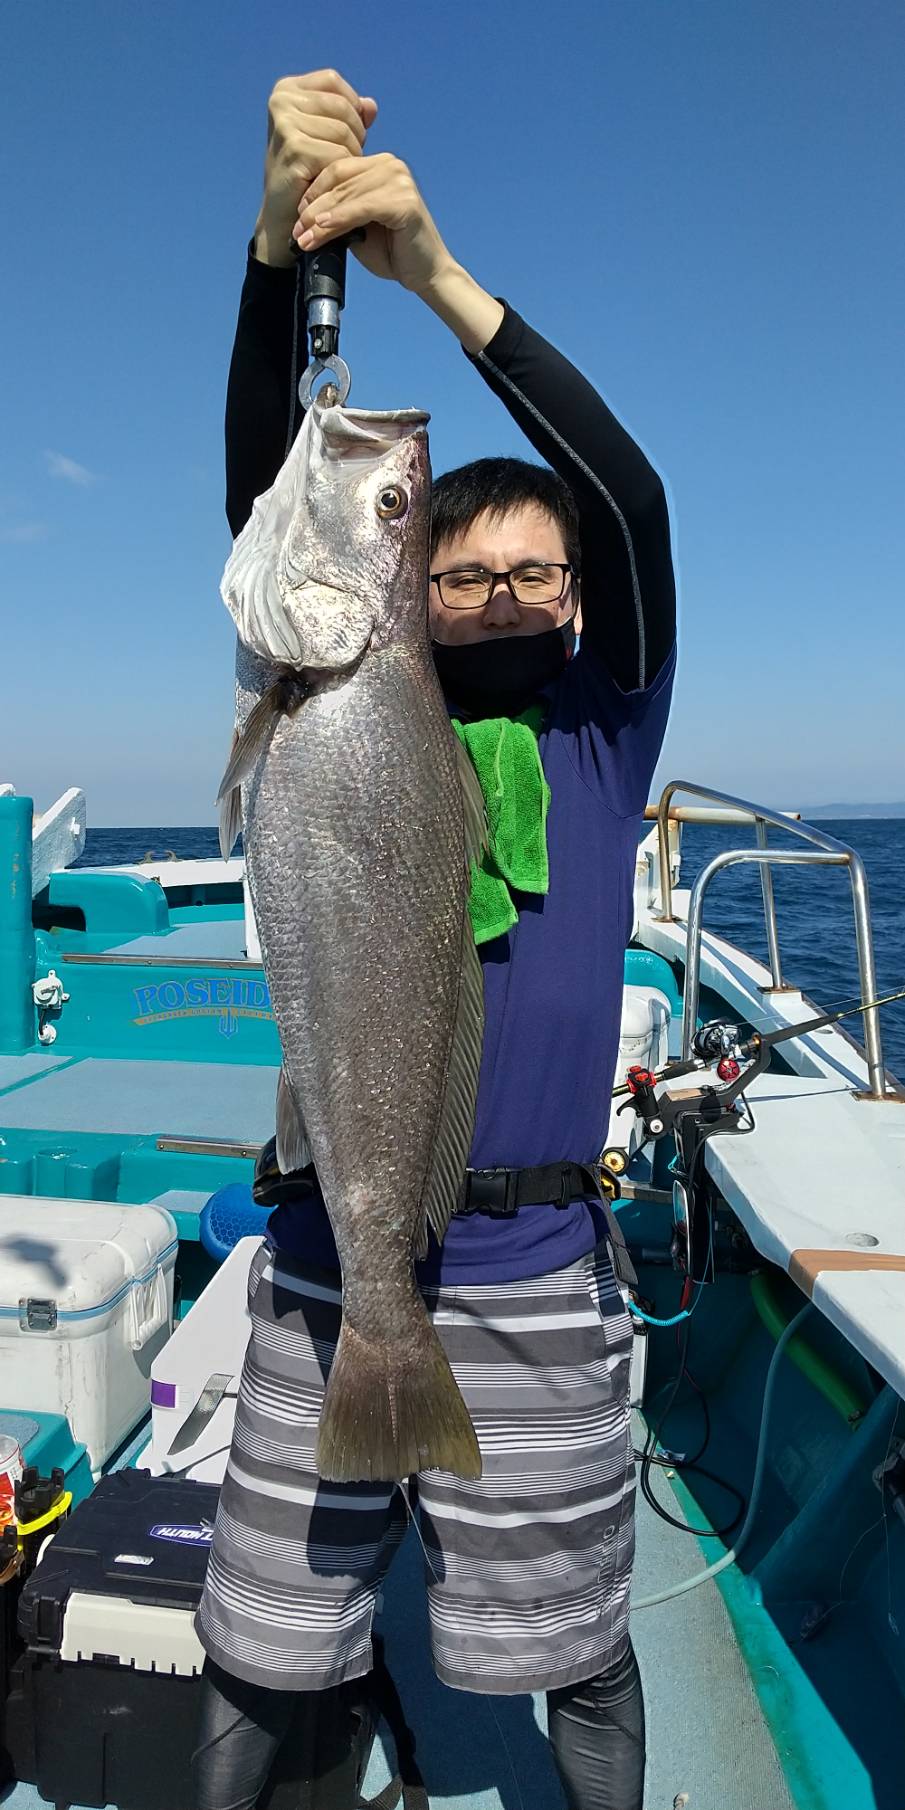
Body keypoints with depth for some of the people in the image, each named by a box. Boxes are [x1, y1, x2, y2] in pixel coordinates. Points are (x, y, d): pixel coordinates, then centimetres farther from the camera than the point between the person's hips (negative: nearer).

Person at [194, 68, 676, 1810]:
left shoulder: (604, 739, 1)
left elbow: (633, 501, -12)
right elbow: (265, 503, -5)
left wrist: (439, 274, -18)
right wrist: (279, 251, -17)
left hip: (531, 1277, -1)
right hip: (325, 1258, 1)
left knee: (573, 1648, 18)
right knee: (260, 1639, 17)